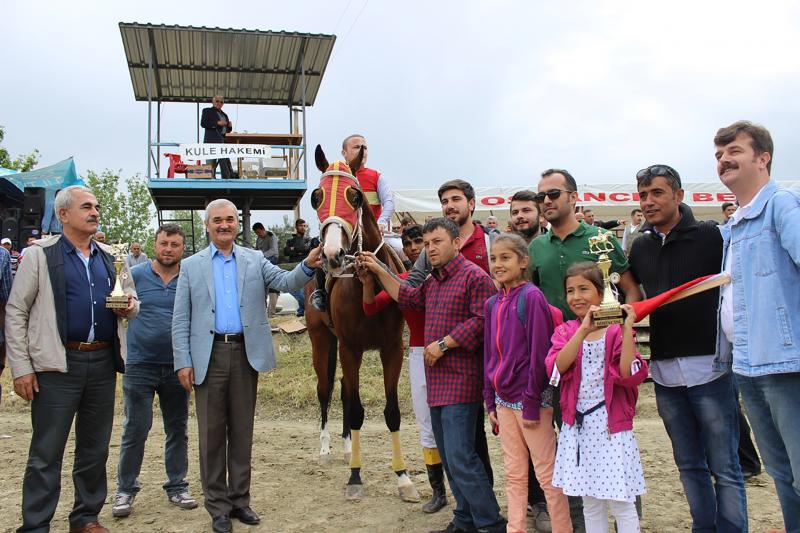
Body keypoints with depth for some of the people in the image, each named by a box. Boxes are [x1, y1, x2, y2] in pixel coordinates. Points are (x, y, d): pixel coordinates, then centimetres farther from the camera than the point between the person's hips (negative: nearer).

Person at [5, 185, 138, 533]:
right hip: (58, 364, -5)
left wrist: (129, 306, -4)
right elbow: (15, 312, -3)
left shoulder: (110, 257, 12)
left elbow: (131, 299, 22)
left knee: (95, 448, 13)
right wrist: (21, 368, -8)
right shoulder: (40, 254, -1)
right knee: (46, 452, 1)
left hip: (103, 362, 5)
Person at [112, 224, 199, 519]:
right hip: (140, 365, -1)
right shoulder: (135, 275, 1)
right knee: (134, 430, 4)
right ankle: (126, 490, 19)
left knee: (178, 429, 11)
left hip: (177, 367, 2)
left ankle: (177, 487, 24)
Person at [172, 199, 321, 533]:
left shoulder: (255, 260, 9)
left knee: (242, 431, 10)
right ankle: (217, 506, 19)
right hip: (209, 355, -1)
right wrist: (183, 361, -5)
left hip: (246, 354, 1)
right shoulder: (191, 266, 6)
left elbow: (285, 282, -6)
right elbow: (180, 320, 3)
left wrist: (308, 266, -26)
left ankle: (239, 499, 24)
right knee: (211, 433, 6)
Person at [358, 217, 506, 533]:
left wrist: (443, 344, -17)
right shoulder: (433, 282, 17)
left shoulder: (474, 276, -11)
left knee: (460, 458, -10)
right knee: (449, 457, 15)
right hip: (438, 383, 9)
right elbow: (407, 298, 32)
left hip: (461, 382, -9)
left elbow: (482, 321, -21)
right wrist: (379, 271, 25)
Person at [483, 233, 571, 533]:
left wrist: (532, 404, -15)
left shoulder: (531, 297, -12)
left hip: (530, 397, -7)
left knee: (547, 473, 3)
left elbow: (539, 353, -15)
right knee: (514, 474, 14)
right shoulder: (491, 304, 8)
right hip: (504, 399, 7)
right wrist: (491, 402, 11)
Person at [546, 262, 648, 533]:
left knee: (621, 502, 3)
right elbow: (556, 368, -14)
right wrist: (583, 331, -23)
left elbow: (630, 376, -17)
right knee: (591, 504, 14)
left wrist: (627, 331, -22)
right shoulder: (565, 332, 5)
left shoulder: (616, 331, -5)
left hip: (612, 425, -3)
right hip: (578, 426, 3)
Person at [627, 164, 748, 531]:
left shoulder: (710, 236, -4)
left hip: (709, 366, -4)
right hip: (664, 370, 5)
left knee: (724, 467, 4)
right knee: (689, 465, 15)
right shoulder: (641, 247, 10)